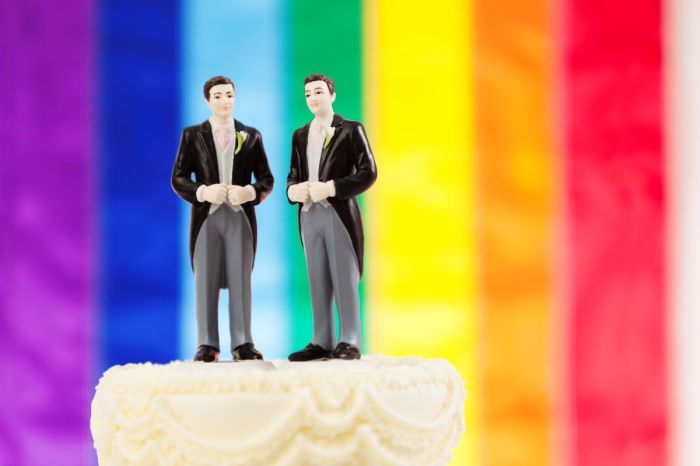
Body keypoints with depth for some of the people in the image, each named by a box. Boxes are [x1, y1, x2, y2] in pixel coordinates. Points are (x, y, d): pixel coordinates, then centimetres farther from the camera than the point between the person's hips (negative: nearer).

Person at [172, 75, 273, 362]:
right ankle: (207, 345, 3)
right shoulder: (192, 135, 7)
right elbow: (178, 178, 3)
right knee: (206, 281, -1)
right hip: (207, 216, -1)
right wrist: (203, 192, -14)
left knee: (240, 281, 1)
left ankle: (242, 344, 4)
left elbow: (266, 179, 9)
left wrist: (251, 192, -12)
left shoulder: (251, 136, 11)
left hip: (241, 217, 1)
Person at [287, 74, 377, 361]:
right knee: (318, 282, 5)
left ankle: (350, 343, -1)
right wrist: (293, 190, -6)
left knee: (345, 280, -4)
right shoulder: (300, 135, 17)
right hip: (310, 215, 5)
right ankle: (322, 342, 8)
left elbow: (368, 172, -6)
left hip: (340, 214, -5)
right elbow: (294, 174, 19)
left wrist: (330, 188, -16)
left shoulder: (351, 130, 1)